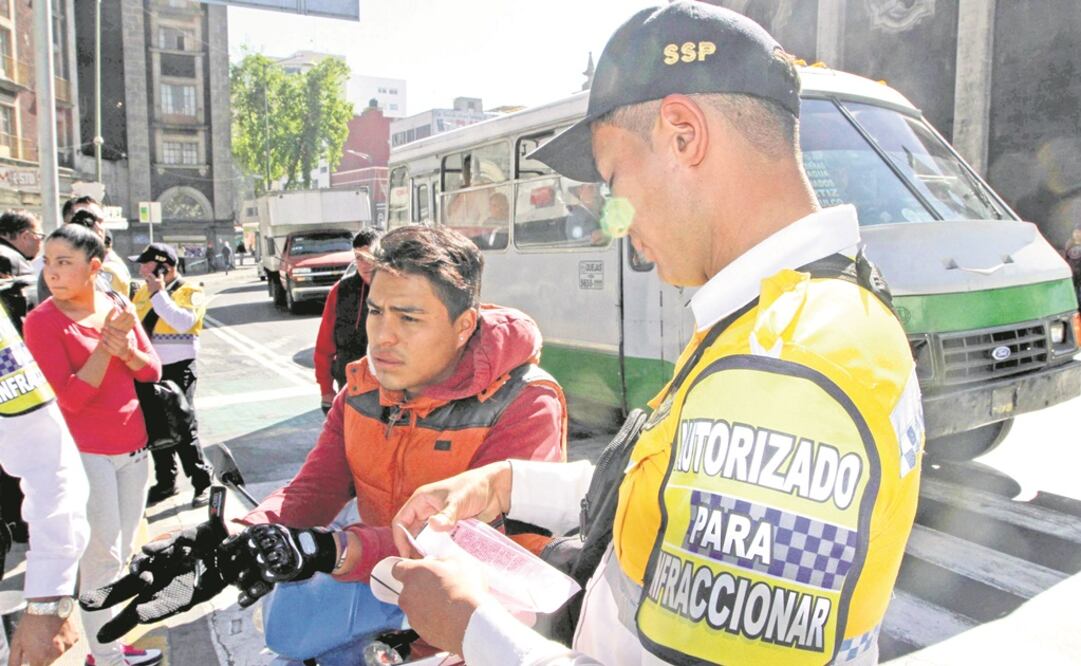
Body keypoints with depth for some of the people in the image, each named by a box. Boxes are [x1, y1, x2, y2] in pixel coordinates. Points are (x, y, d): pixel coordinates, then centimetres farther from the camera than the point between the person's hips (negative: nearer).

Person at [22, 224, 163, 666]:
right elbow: (70, 396, -17)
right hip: (84, 452, -5)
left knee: (121, 554, 15)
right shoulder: (42, 320, -11)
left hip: (134, 447, 6)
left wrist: (126, 349, -15)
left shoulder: (120, 309, 3)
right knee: (102, 556, 0)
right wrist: (105, 344, -22)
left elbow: (153, 371, 3)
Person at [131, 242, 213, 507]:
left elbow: (184, 322, -26)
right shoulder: (143, 292, 11)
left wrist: (159, 294, -21)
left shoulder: (191, 292, -8)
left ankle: (202, 482, 9)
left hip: (178, 370, -7)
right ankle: (165, 482, 28)